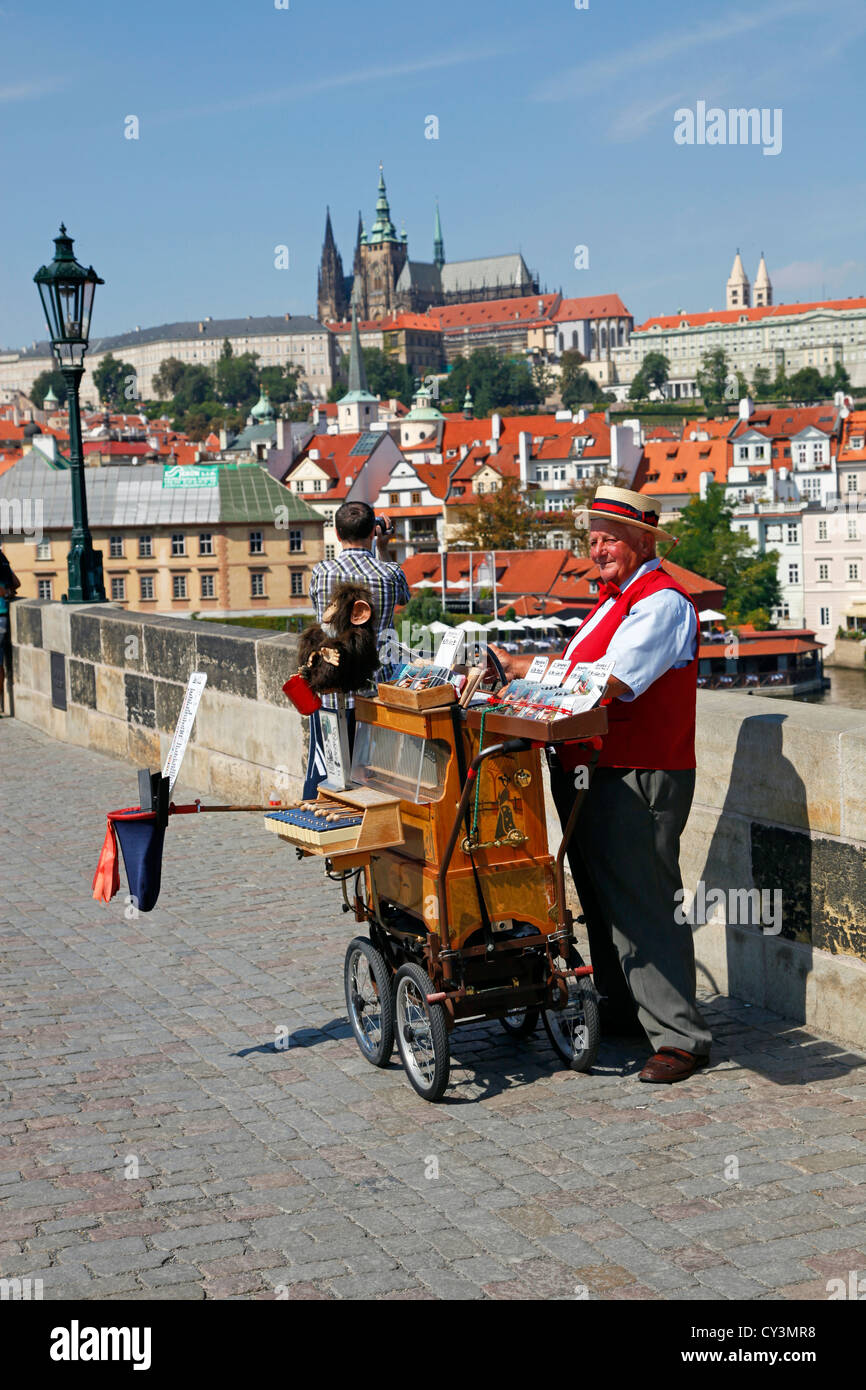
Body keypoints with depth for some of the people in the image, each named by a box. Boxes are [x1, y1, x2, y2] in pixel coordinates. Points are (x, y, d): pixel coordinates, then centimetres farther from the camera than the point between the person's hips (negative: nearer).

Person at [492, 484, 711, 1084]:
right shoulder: (616, 597, 19)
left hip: (638, 781, -10)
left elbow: (608, 681, -25)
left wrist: (520, 668, -22)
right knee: (601, 894, 17)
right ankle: (619, 1009, 30)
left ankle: (679, 1035, -4)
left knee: (643, 903, -9)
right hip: (593, 775, 10)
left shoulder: (662, 601, -14)